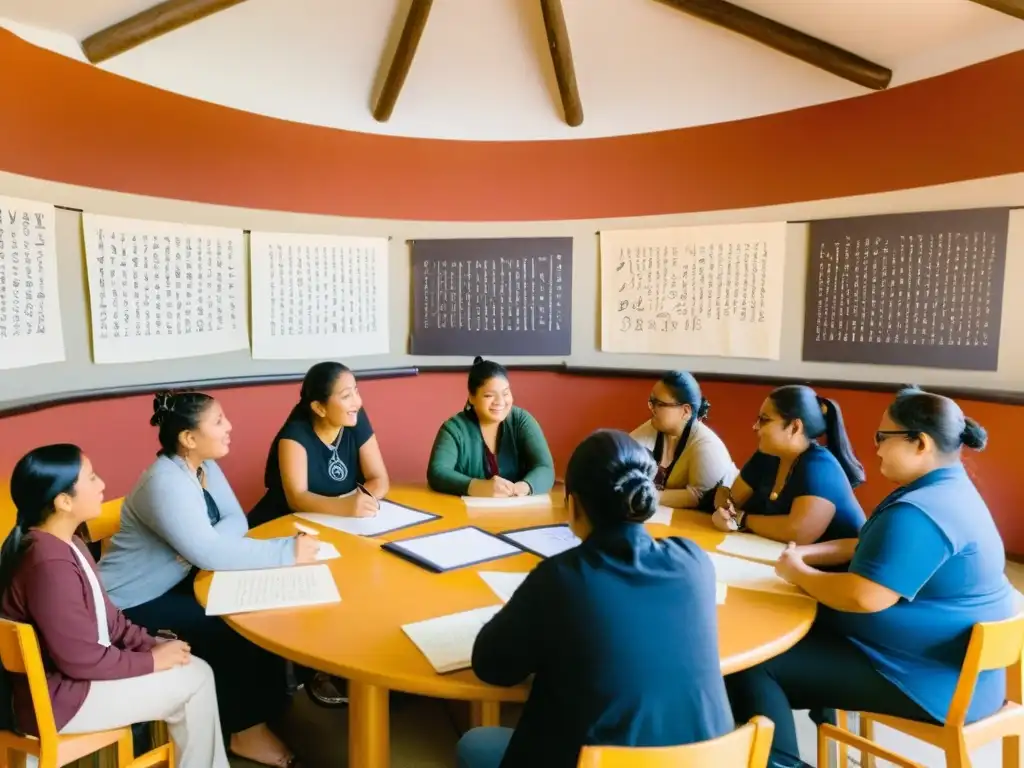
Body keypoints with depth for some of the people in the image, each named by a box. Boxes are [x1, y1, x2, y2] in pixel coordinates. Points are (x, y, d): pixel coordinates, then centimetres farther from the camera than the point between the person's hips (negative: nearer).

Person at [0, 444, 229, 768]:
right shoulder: (50, 564, -30)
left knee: (198, 670, 6)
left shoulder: (65, 543, 2)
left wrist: (152, 644, -1)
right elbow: (81, 659, -26)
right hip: (59, 697, -9)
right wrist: (152, 660, -14)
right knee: (193, 682, -5)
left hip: (79, 668, 9)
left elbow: (104, 614, 10)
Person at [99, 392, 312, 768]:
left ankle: (267, 697, 9)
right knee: (234, 629, -19)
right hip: (132, 603, -8)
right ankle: (246, 729, -1)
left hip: (173, 583, 8)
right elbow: (210, 554, -35)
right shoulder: (165, 483, -29)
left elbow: (237, 521, -3)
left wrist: (202, 544, -25)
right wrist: (288, 551, -34)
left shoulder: (205, 467, -1)